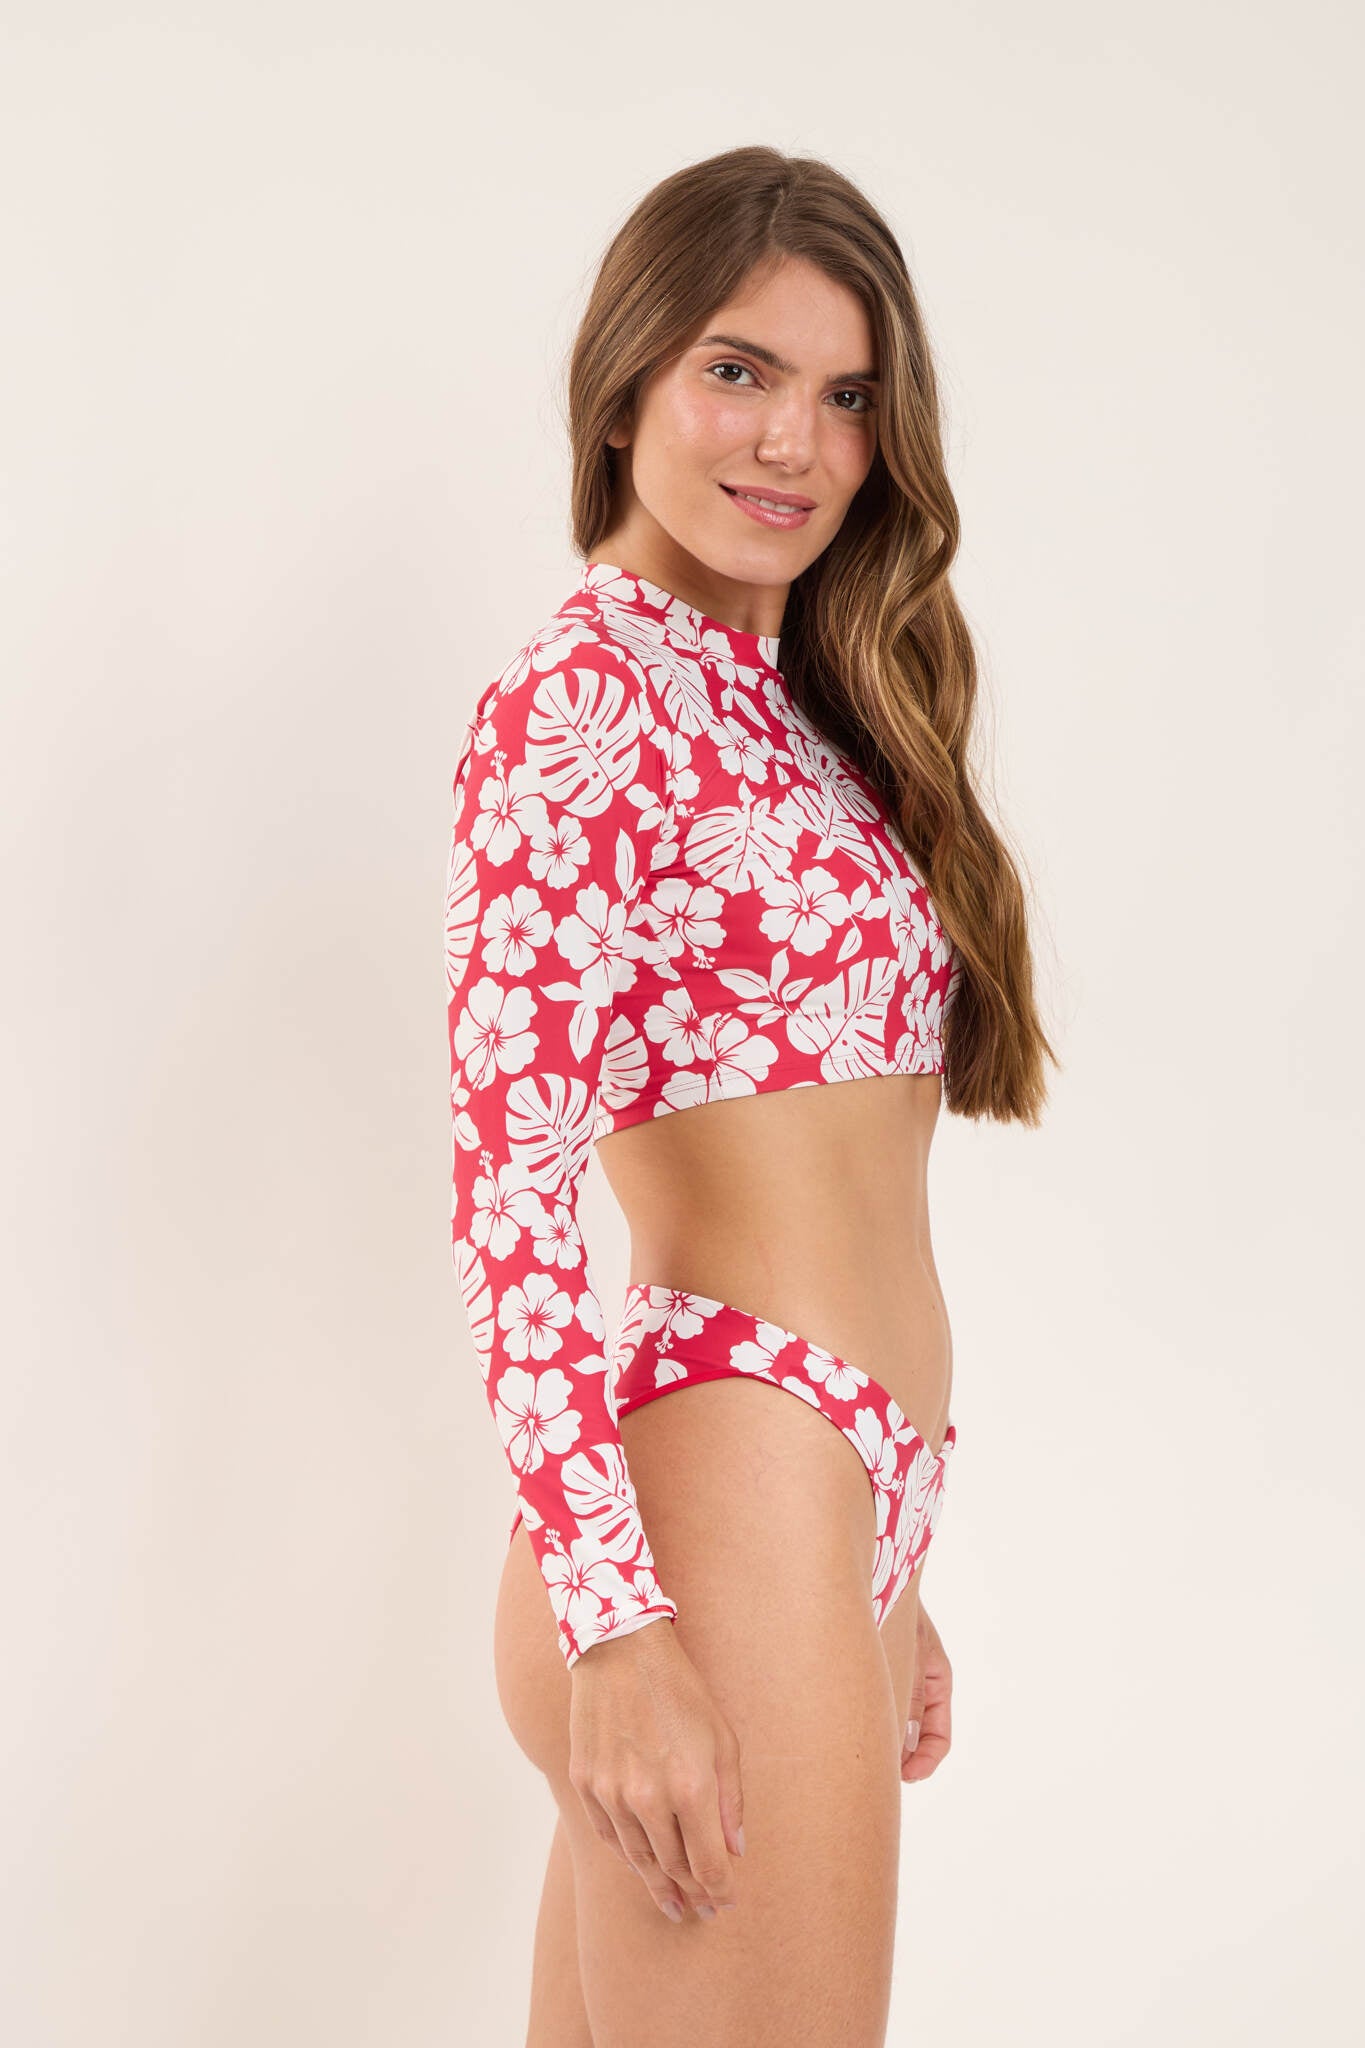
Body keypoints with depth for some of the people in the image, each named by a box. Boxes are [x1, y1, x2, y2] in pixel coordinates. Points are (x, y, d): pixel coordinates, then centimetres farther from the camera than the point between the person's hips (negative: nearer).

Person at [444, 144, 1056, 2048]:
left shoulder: (783, 693, 19)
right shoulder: (587, 680, -8)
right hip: (722, 1485, -8)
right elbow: (506, 1178, -15)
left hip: (841, 1495, 8)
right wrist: (614, 1624, -21)